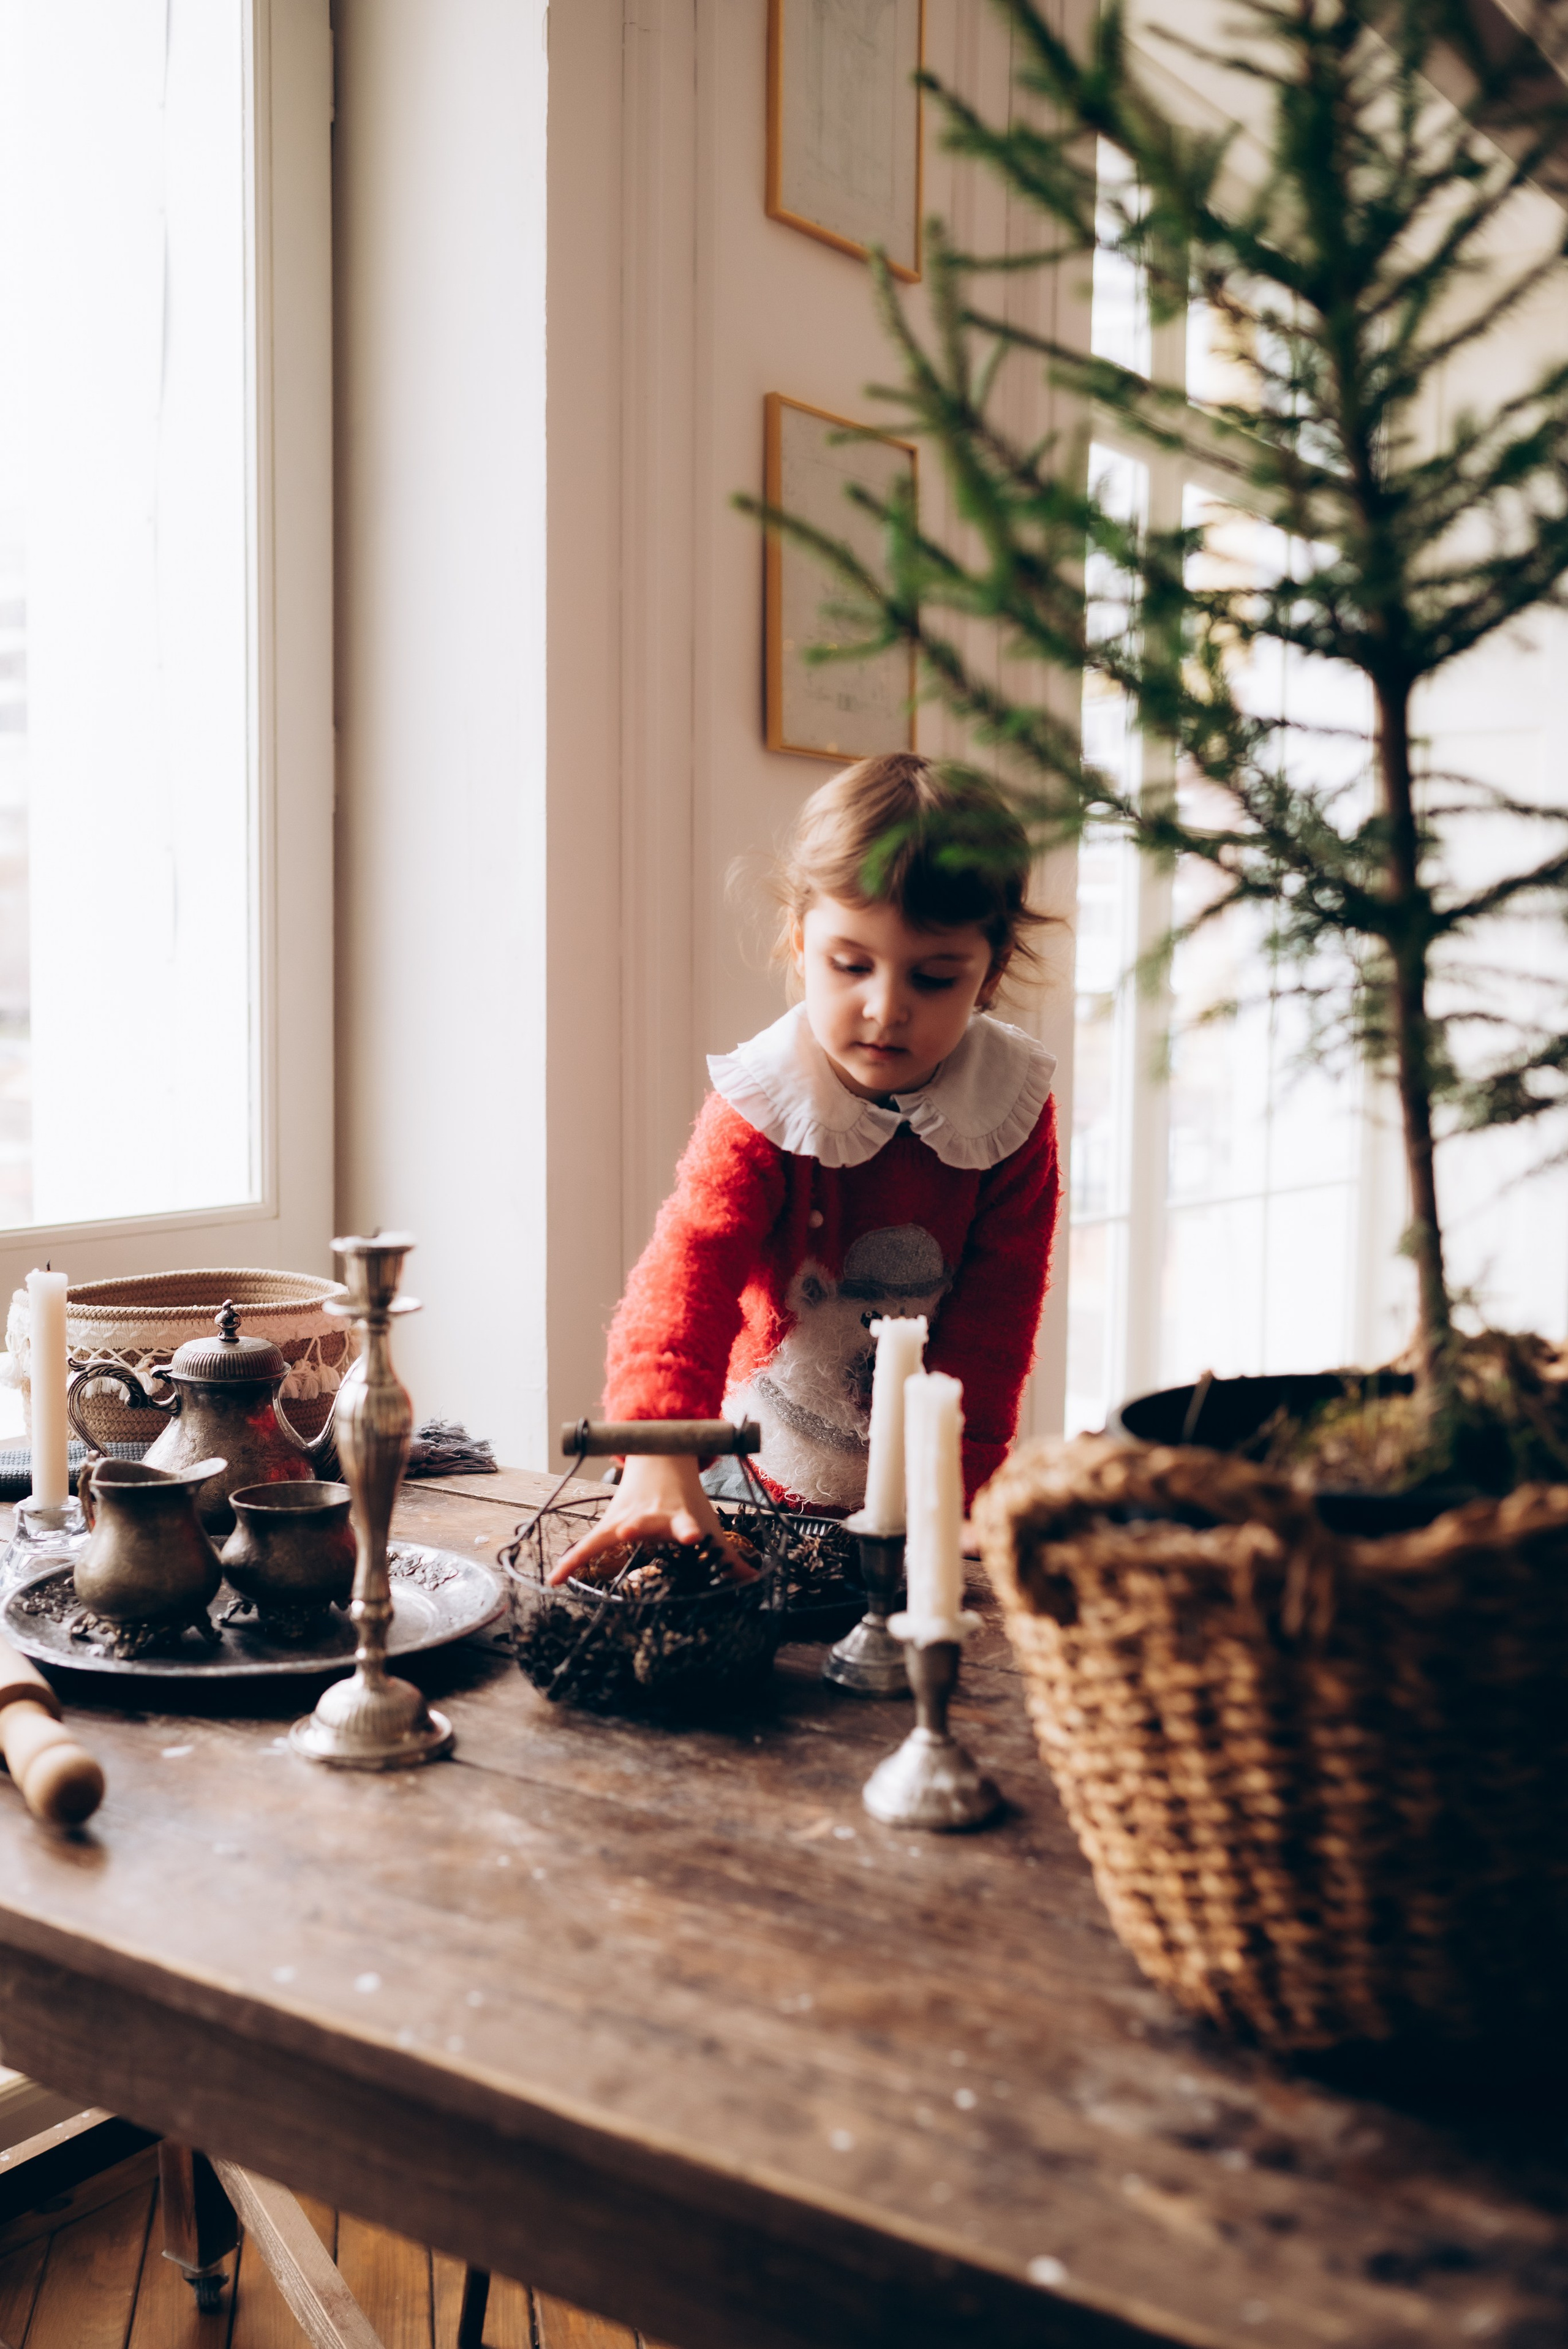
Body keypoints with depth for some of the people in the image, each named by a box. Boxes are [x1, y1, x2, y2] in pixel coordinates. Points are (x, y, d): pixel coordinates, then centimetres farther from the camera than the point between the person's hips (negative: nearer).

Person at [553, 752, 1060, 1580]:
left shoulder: (1012, 1111, -9)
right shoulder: (760, 1111, -15)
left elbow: (992, 1325, -7)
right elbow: (688, 1270, -30)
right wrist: (659, 1457, -47)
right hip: (760, 1485, 0)